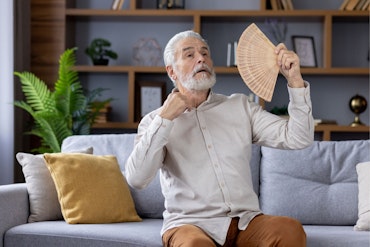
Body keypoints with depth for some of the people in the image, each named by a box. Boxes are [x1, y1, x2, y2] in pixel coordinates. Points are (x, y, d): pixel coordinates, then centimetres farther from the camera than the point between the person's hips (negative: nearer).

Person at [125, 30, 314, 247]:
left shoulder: (240, 107, 15)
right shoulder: (155, 121, 8)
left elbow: (298, 138, 4)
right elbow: (137, 179, -9)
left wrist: (295, 80, -7)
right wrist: (164, 119, -10)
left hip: (245, 222, 3)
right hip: (190, 224, -3)